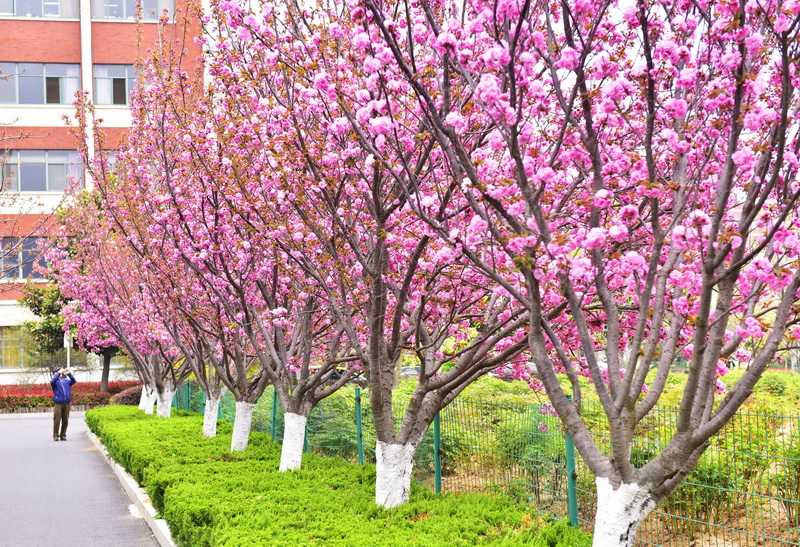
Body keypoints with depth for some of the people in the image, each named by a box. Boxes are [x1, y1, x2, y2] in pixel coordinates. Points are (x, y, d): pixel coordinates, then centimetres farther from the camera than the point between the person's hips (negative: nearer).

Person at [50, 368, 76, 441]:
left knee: (65, 421, 5)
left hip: (66, 403, 3)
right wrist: (59, 373, -16)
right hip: (58, 404, -3)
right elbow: (52, 381, -14)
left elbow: (73, 381, 3)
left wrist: (69, 374, -9)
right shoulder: (55, 382, 7)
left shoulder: (66, 381, 17)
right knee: (57, 420, -6)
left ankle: (63, 435, 13)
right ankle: (55, 435, 1)